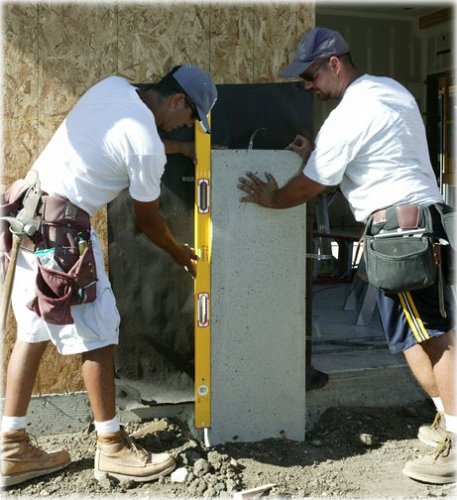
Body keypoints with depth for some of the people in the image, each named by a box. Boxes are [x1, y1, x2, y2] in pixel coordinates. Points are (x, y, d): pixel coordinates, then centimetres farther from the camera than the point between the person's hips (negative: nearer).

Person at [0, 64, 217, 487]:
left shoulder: (114, 86, 8)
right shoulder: (147, 147, -15)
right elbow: (147, 219, -1)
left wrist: (178, 147, 29)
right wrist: (181, 255, 16)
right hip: (60, 227, -9)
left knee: (34, 331, 13)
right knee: (97, 333, 2)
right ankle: (112, 447, 14)